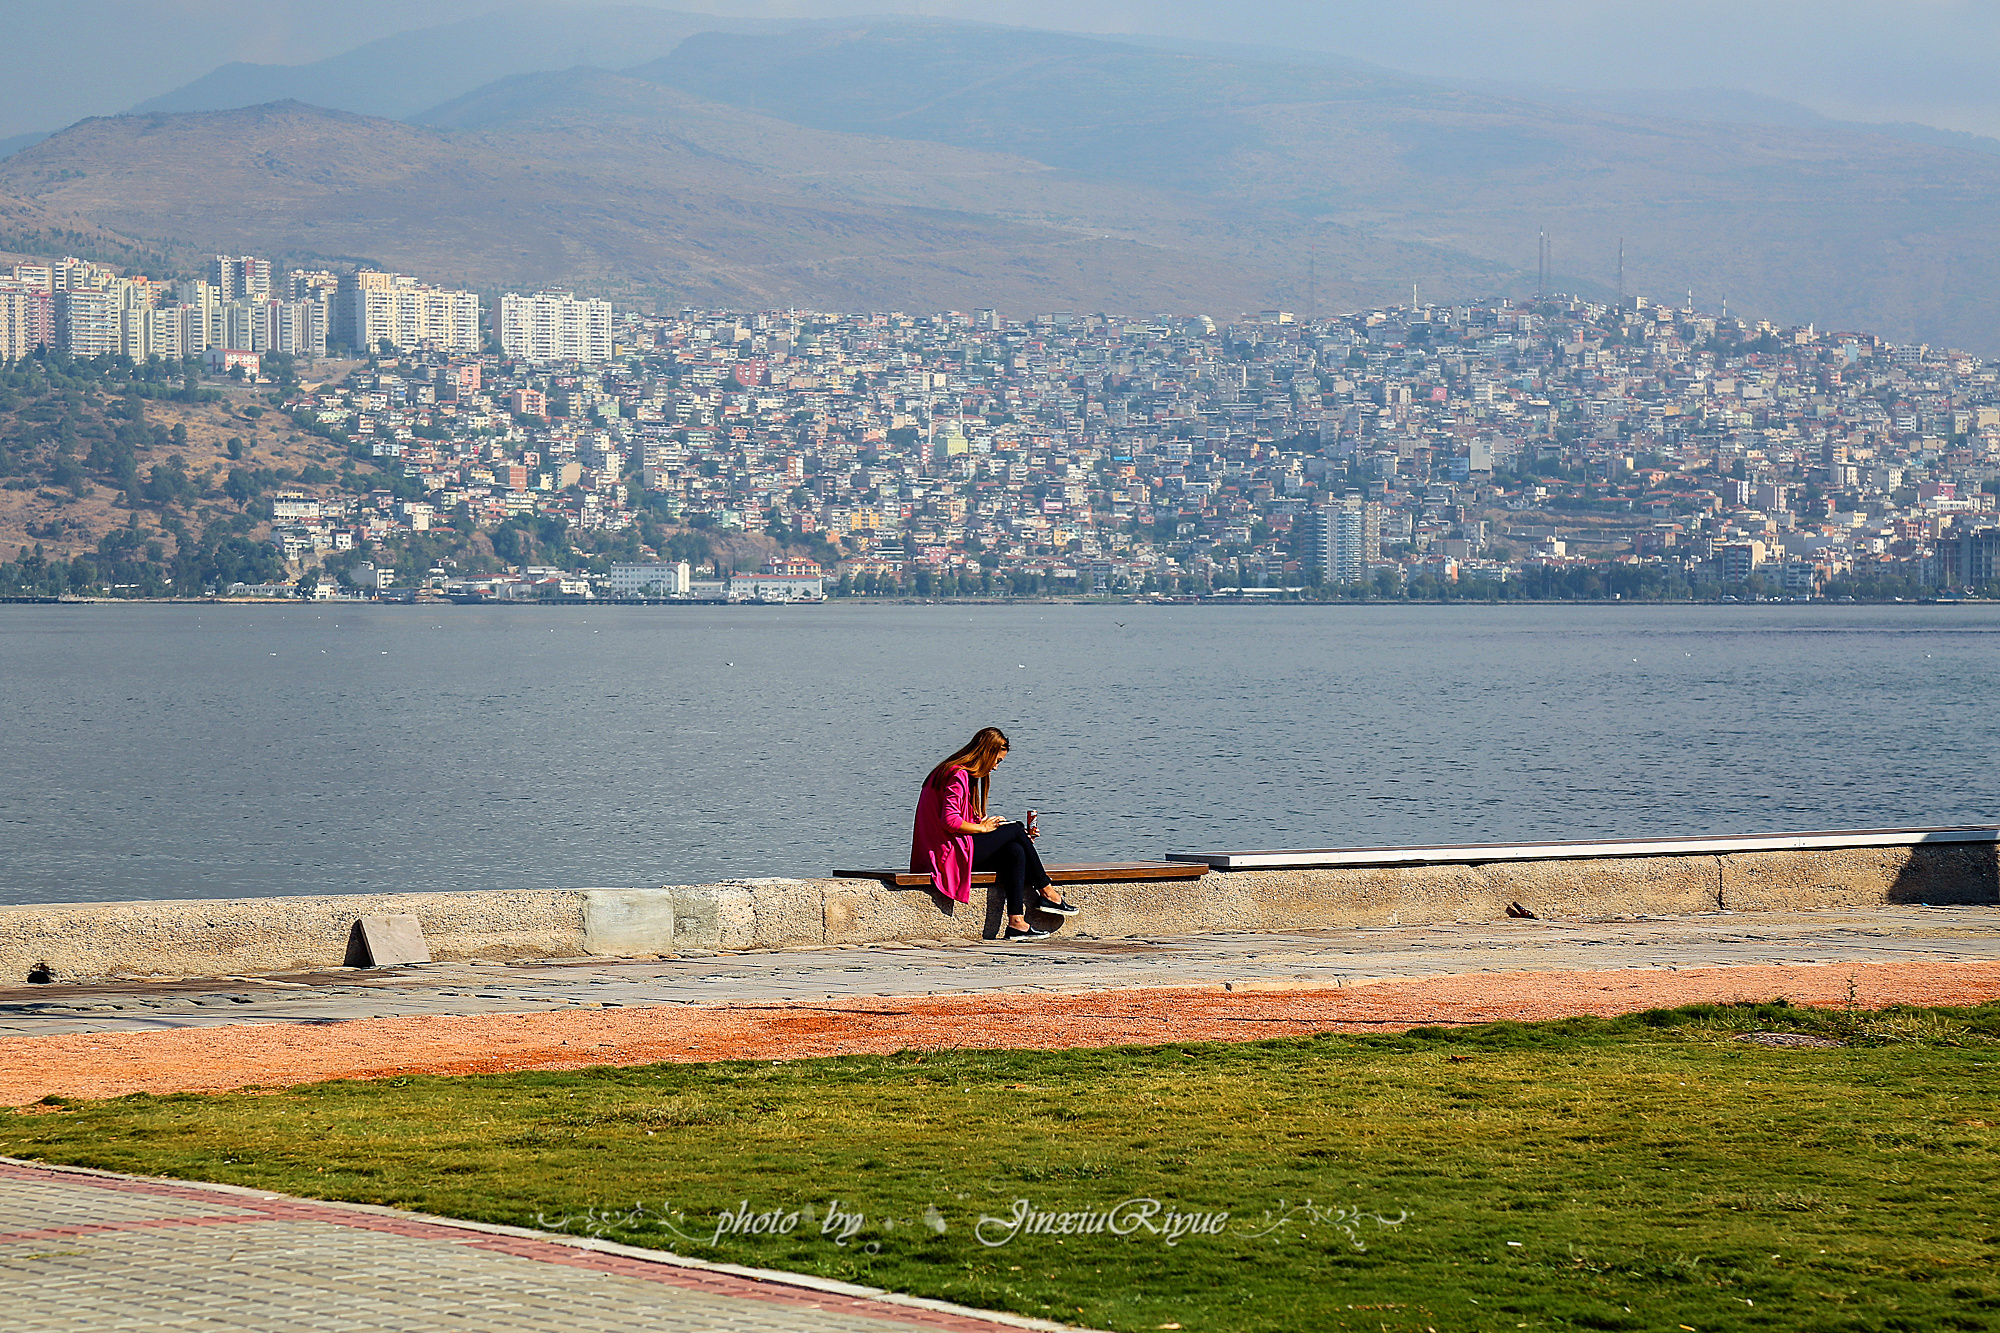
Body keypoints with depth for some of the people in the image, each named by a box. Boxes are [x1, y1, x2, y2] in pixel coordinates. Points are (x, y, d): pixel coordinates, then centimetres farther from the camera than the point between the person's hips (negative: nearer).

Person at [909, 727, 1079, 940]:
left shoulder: (963, 774, 20)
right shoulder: (958, 776, -14)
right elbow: (949, 821, -23)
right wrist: (982, 827, -8)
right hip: (948, 853, -10)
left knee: (1015, 851, -5)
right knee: (1016, 829, -4)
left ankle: (1016, 922, -16)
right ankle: (1046, 894, 8)